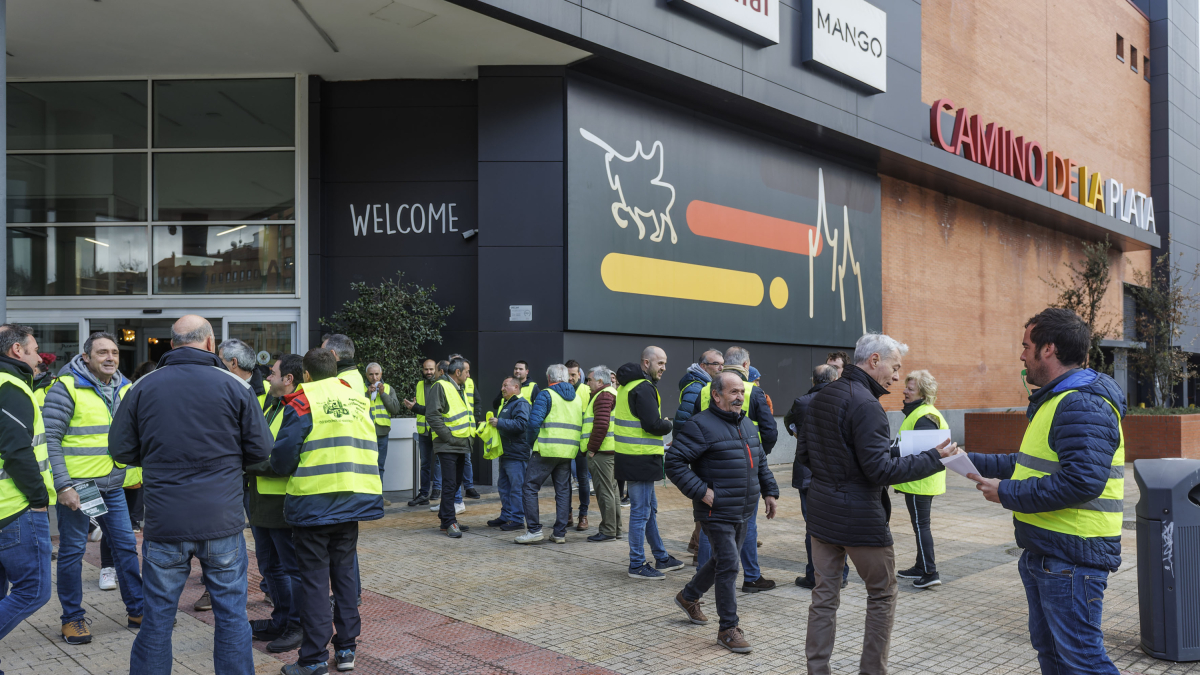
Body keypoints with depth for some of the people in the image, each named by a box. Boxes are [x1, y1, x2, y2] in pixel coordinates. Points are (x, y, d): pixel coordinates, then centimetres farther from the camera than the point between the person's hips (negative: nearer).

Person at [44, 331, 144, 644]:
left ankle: (137, 610, 21)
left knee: (126, 546, 9)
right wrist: (61, 485, -18)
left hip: (113, 486, 6)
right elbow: (49, 439, -14)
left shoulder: (125, 389, 8)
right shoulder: (67, 387, -11)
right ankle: (72, 618, 19)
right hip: (75, 486, -6)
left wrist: (138, 473, 13)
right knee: (72, 551, 5)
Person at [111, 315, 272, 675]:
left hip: (164, 523, 1)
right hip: (222, 522, -1)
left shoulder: (143, 387, -1)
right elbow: (261, 449, -2)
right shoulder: (235, 386, -5)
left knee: (157, 617, 12)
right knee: (231, 612, 10)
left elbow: (120, 450, 5)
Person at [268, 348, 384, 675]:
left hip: (313, 502, -5)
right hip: (354, 500, 5)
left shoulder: (302, 402, -7)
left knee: (314, 579, 3)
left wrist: (291, 471, 10)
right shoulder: (359, 400, 9)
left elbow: (282, 457, -10)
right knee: (345, 573, 15)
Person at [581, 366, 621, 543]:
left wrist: (592, 448, -17)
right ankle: (616, 529, 20)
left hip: (602, 451, -11)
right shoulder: (612, 394, 22)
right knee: (612, 490, 14)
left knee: (604, 491, -6)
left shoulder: (603, 396, -11)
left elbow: (601, 424, -23)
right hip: (612, 450, 11)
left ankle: (608, 531, -3)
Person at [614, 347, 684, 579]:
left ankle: (662, 559, 30)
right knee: (640, 512, -2)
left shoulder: (628, 384, 15)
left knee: (649, 509, 19)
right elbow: (653, 425, -22)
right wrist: (670, 425, -3)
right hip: (641, 460, -11)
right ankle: (637, 566, 7)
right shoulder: (643, 388, -17)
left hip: (629, 455, 11)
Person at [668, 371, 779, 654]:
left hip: (743, 512, 8)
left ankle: (689, 597, 41)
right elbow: (674, 462, -19)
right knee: (728, 566, -6)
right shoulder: (701, 425, -16)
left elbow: (760, 461, 25)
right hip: (717, 512, -8)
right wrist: (701, 491, -21)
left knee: (722, 561, 19)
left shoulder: (746, 424, 12)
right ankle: (728, 628, 6)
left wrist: (769, 491, 18)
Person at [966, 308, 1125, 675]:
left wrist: (1008, 493, -21)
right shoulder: (1055, 399, 15)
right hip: (1042, 554, 11)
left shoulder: (1082, 406, -21)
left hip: (1072, 559, -11)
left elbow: (1082, 482, -30)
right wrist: (972, 461, 16)